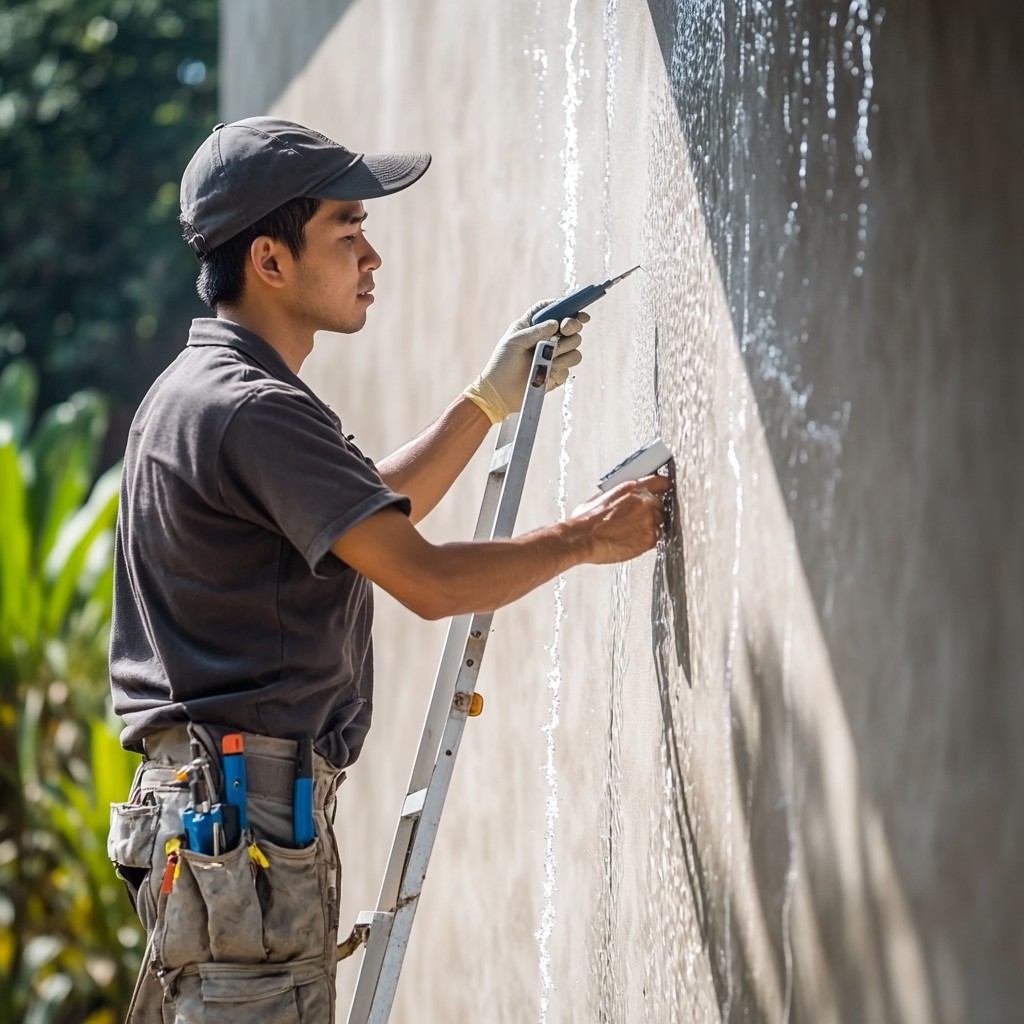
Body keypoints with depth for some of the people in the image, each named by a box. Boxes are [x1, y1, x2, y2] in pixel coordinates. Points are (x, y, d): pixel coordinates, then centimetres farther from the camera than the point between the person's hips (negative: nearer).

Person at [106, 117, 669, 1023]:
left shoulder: (199, 391, 18)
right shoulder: (250, 411, -16)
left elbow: (375, 517, 30)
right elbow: (426, 580, -20)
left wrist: (492, 400, 27)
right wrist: (585, 536, -7)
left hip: (202, 803, 11)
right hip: (242, 811, -11)